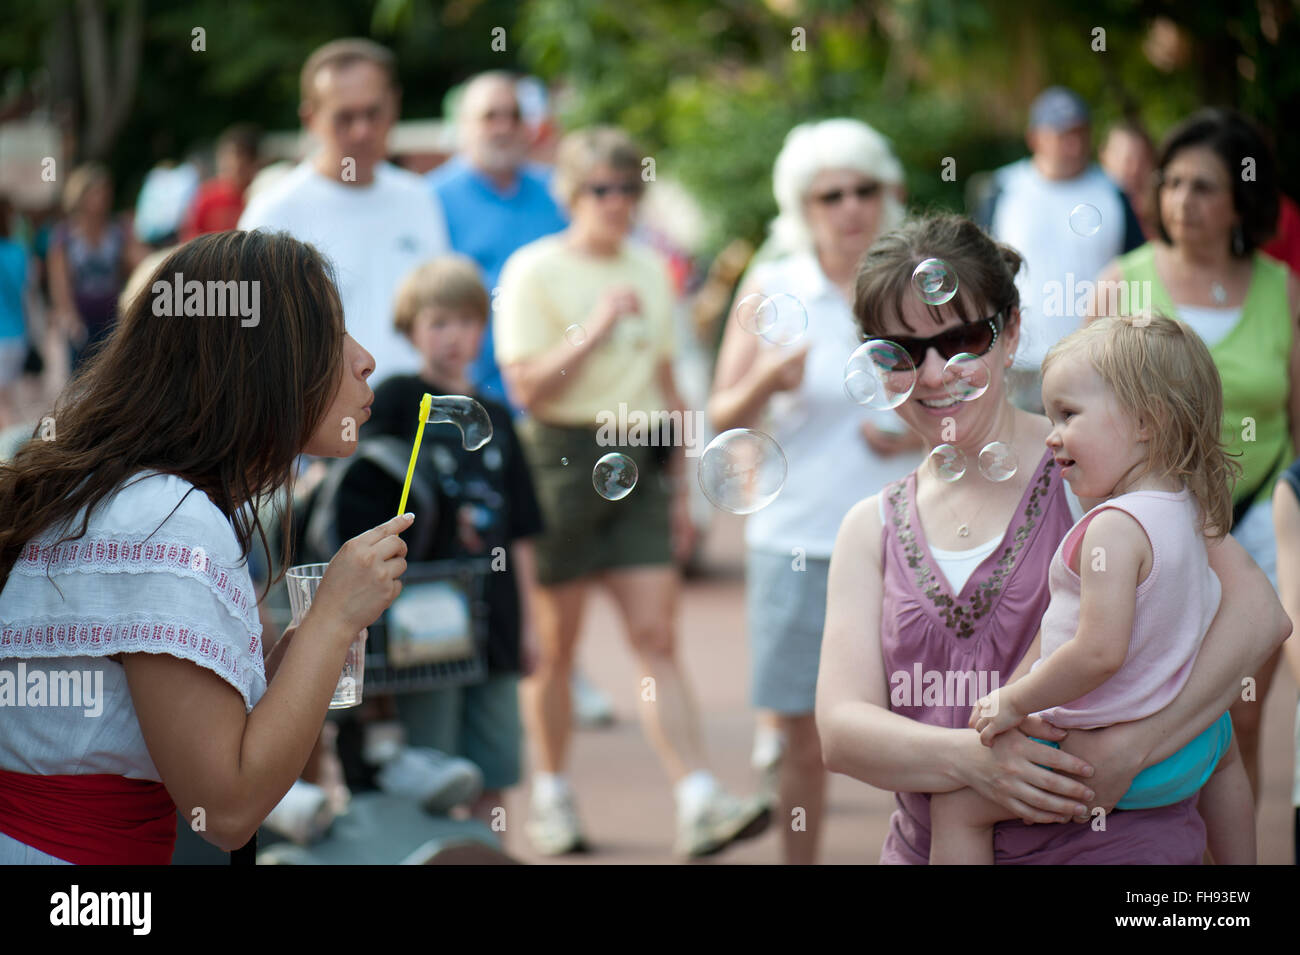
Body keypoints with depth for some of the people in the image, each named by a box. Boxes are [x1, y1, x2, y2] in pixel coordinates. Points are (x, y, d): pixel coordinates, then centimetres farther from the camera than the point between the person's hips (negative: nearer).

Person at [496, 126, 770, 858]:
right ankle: (552, 796, 22)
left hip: (639, 466, 4)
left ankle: (700, 804, -13)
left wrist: (681, 484, 17)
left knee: (657, 637, -5)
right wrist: (595, 329, -18)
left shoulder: (650, 272, 13)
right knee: (556, 643, 6)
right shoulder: (534, 271, -3)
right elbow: (525, 386, -11)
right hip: (564, 460, -3)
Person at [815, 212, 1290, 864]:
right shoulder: (872, 529, 11)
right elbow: (841, 730, 2)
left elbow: (1257, 614, -10)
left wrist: (1125, 748, -21)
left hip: (1111, 842, -3)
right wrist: (970, 757, -17)